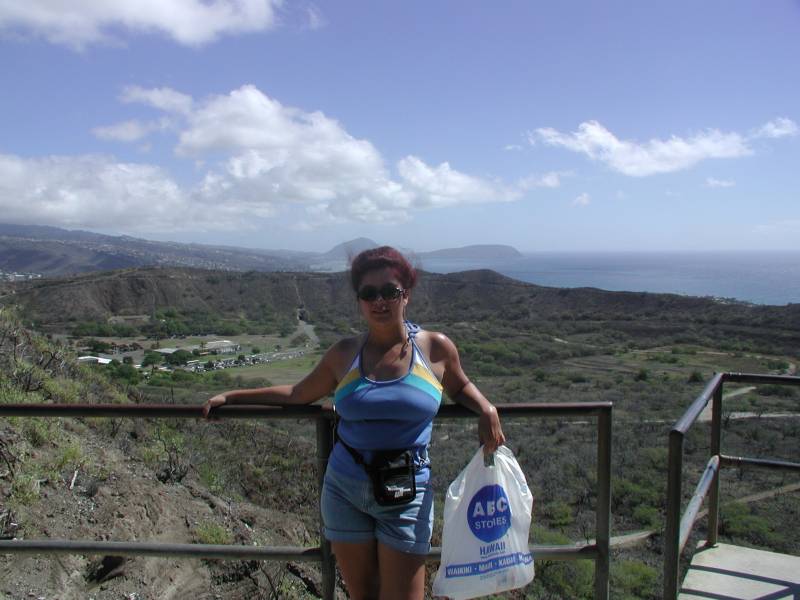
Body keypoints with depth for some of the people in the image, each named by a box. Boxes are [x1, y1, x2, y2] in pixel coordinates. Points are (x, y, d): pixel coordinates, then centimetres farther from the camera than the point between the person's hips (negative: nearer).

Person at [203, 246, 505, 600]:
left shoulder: (435, 348, -6)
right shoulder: (344, 354, -1)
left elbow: (459, 387, 14)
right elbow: (298, 395, 13)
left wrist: (486, 411, -6)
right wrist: (230, 397, 14)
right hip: (345, 491, 2)